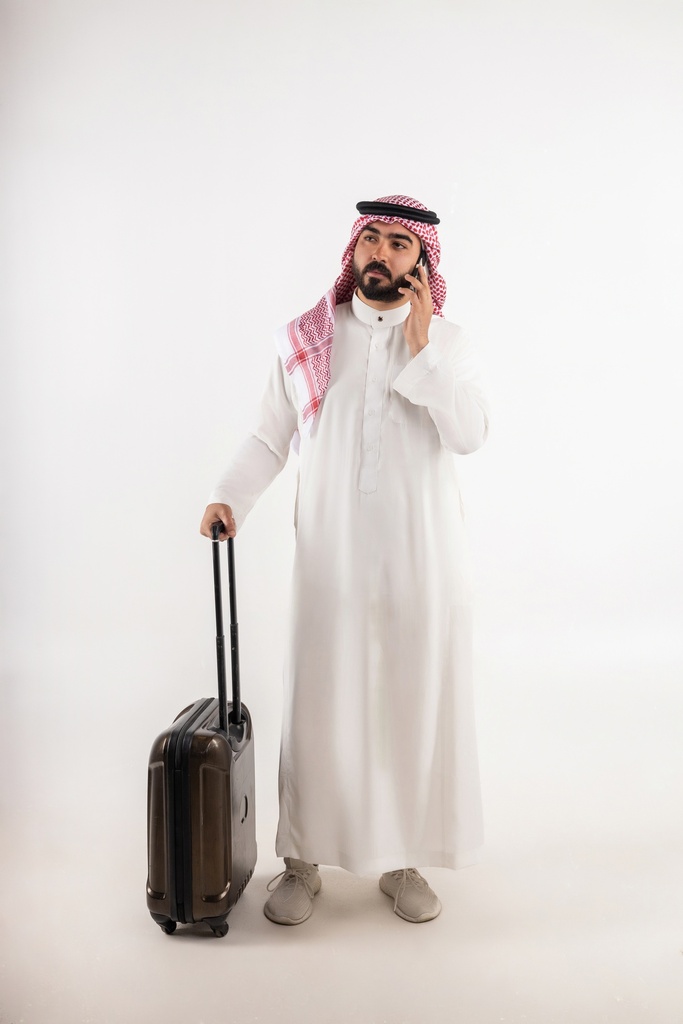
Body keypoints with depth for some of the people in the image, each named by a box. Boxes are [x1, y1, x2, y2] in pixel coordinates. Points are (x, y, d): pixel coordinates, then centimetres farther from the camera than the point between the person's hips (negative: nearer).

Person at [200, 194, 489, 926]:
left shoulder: (447, 341, 5)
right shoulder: (306, 339, 6)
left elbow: (469, 435, -10)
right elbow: (269, 439, 7)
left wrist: (421, 347, -14)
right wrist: (229, 498, -7)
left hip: (421, 554, 1)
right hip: (331, 554, 0)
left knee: (415, 702, 7)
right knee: (317, 704, 4)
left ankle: (402, 858, 26)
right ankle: (302, 860, 23)